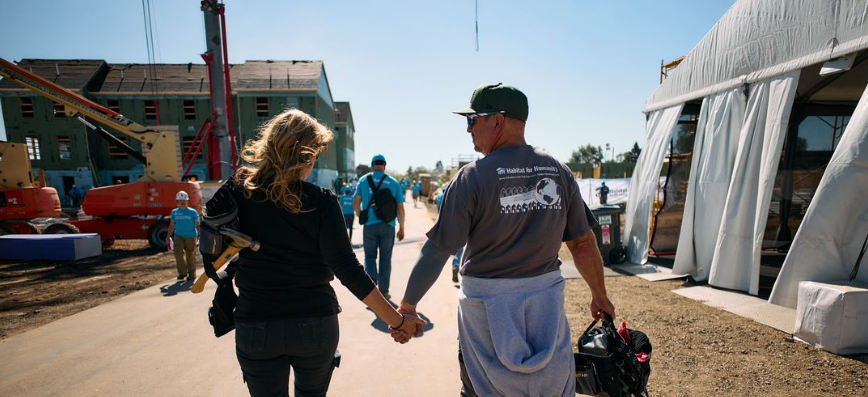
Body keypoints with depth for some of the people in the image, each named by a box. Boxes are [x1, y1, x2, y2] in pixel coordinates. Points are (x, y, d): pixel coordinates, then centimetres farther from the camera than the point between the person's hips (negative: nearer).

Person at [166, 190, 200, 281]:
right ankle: (182, 272, 5)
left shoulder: (192, 212, -2)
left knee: (190, 255, 3)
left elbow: (197, 224, -2)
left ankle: (191, 274, 16)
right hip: (178, 235, 2)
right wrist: (168, 236, 11)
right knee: (178, 252, -14)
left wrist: (200, 235, -12)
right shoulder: (174, 212, 7)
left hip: (191, 236, -2)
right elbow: (172, 225, 14)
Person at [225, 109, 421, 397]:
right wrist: (396, 320, -16)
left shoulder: (238, 191, -7)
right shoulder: (321, 201, -14)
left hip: (255, 326, 1)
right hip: (316, 324, 0)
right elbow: (347, 269, -20)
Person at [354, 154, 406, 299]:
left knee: (370, 256, 13)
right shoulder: (393, 182, 2)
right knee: (385, 258, 11)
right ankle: (384, 291, 17)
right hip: (388, 225, 1)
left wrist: (360, 217, 18)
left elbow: (356, 203, 0)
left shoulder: (364, 180, 1)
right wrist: (401, 227, 11)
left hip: (370, 225, 0)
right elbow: (400, 208, 2)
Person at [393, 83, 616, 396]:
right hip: (547, 300, 4)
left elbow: (436, 251, -14)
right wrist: (600, 296, 17)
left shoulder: (472, 176, -14)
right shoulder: (559, 171, -1)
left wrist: (407, 306, -4)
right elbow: (583, 243, 4)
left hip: (489, 303, -4)